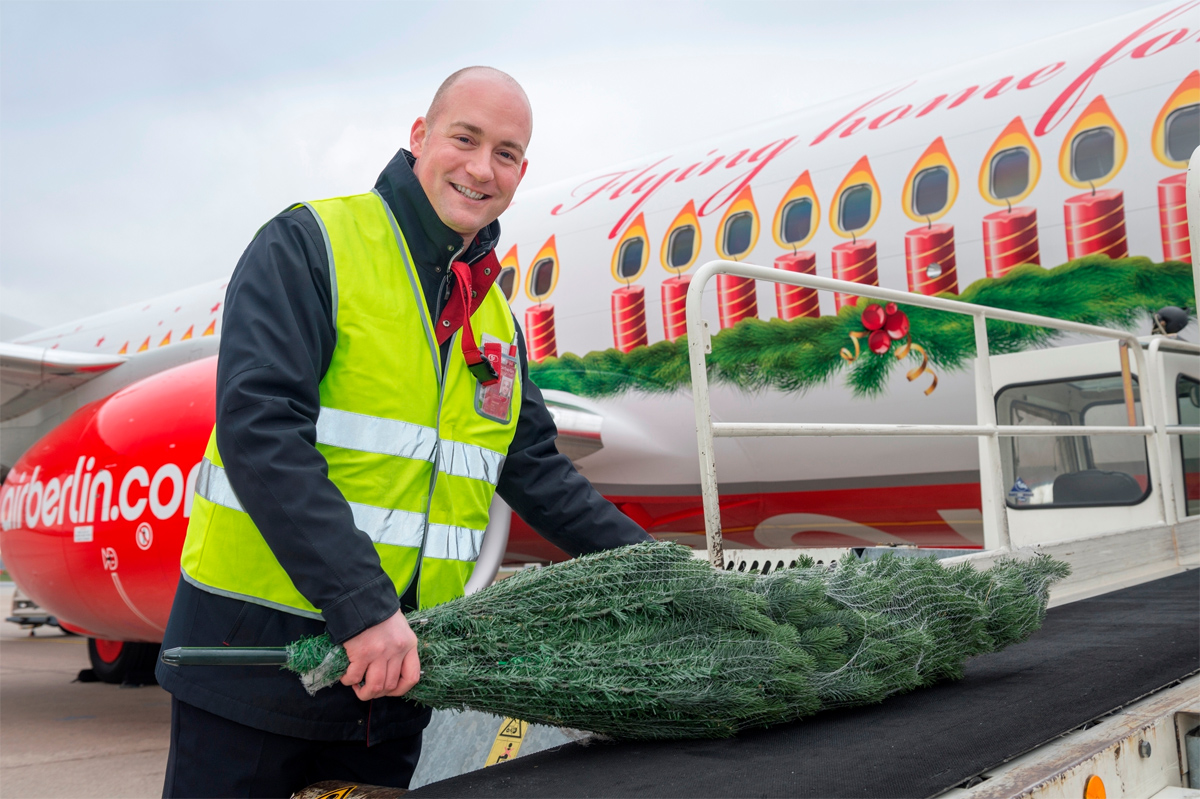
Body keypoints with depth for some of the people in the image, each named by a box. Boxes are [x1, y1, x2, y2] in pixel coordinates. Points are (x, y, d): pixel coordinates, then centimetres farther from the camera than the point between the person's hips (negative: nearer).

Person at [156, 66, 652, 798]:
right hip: (255, 652, -5)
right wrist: (362, 605, -26)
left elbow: (536, 472, 16)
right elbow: (259, 426, -20)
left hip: (396, 664, 6)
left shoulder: (497, 319, 12)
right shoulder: (310, 245, -8)